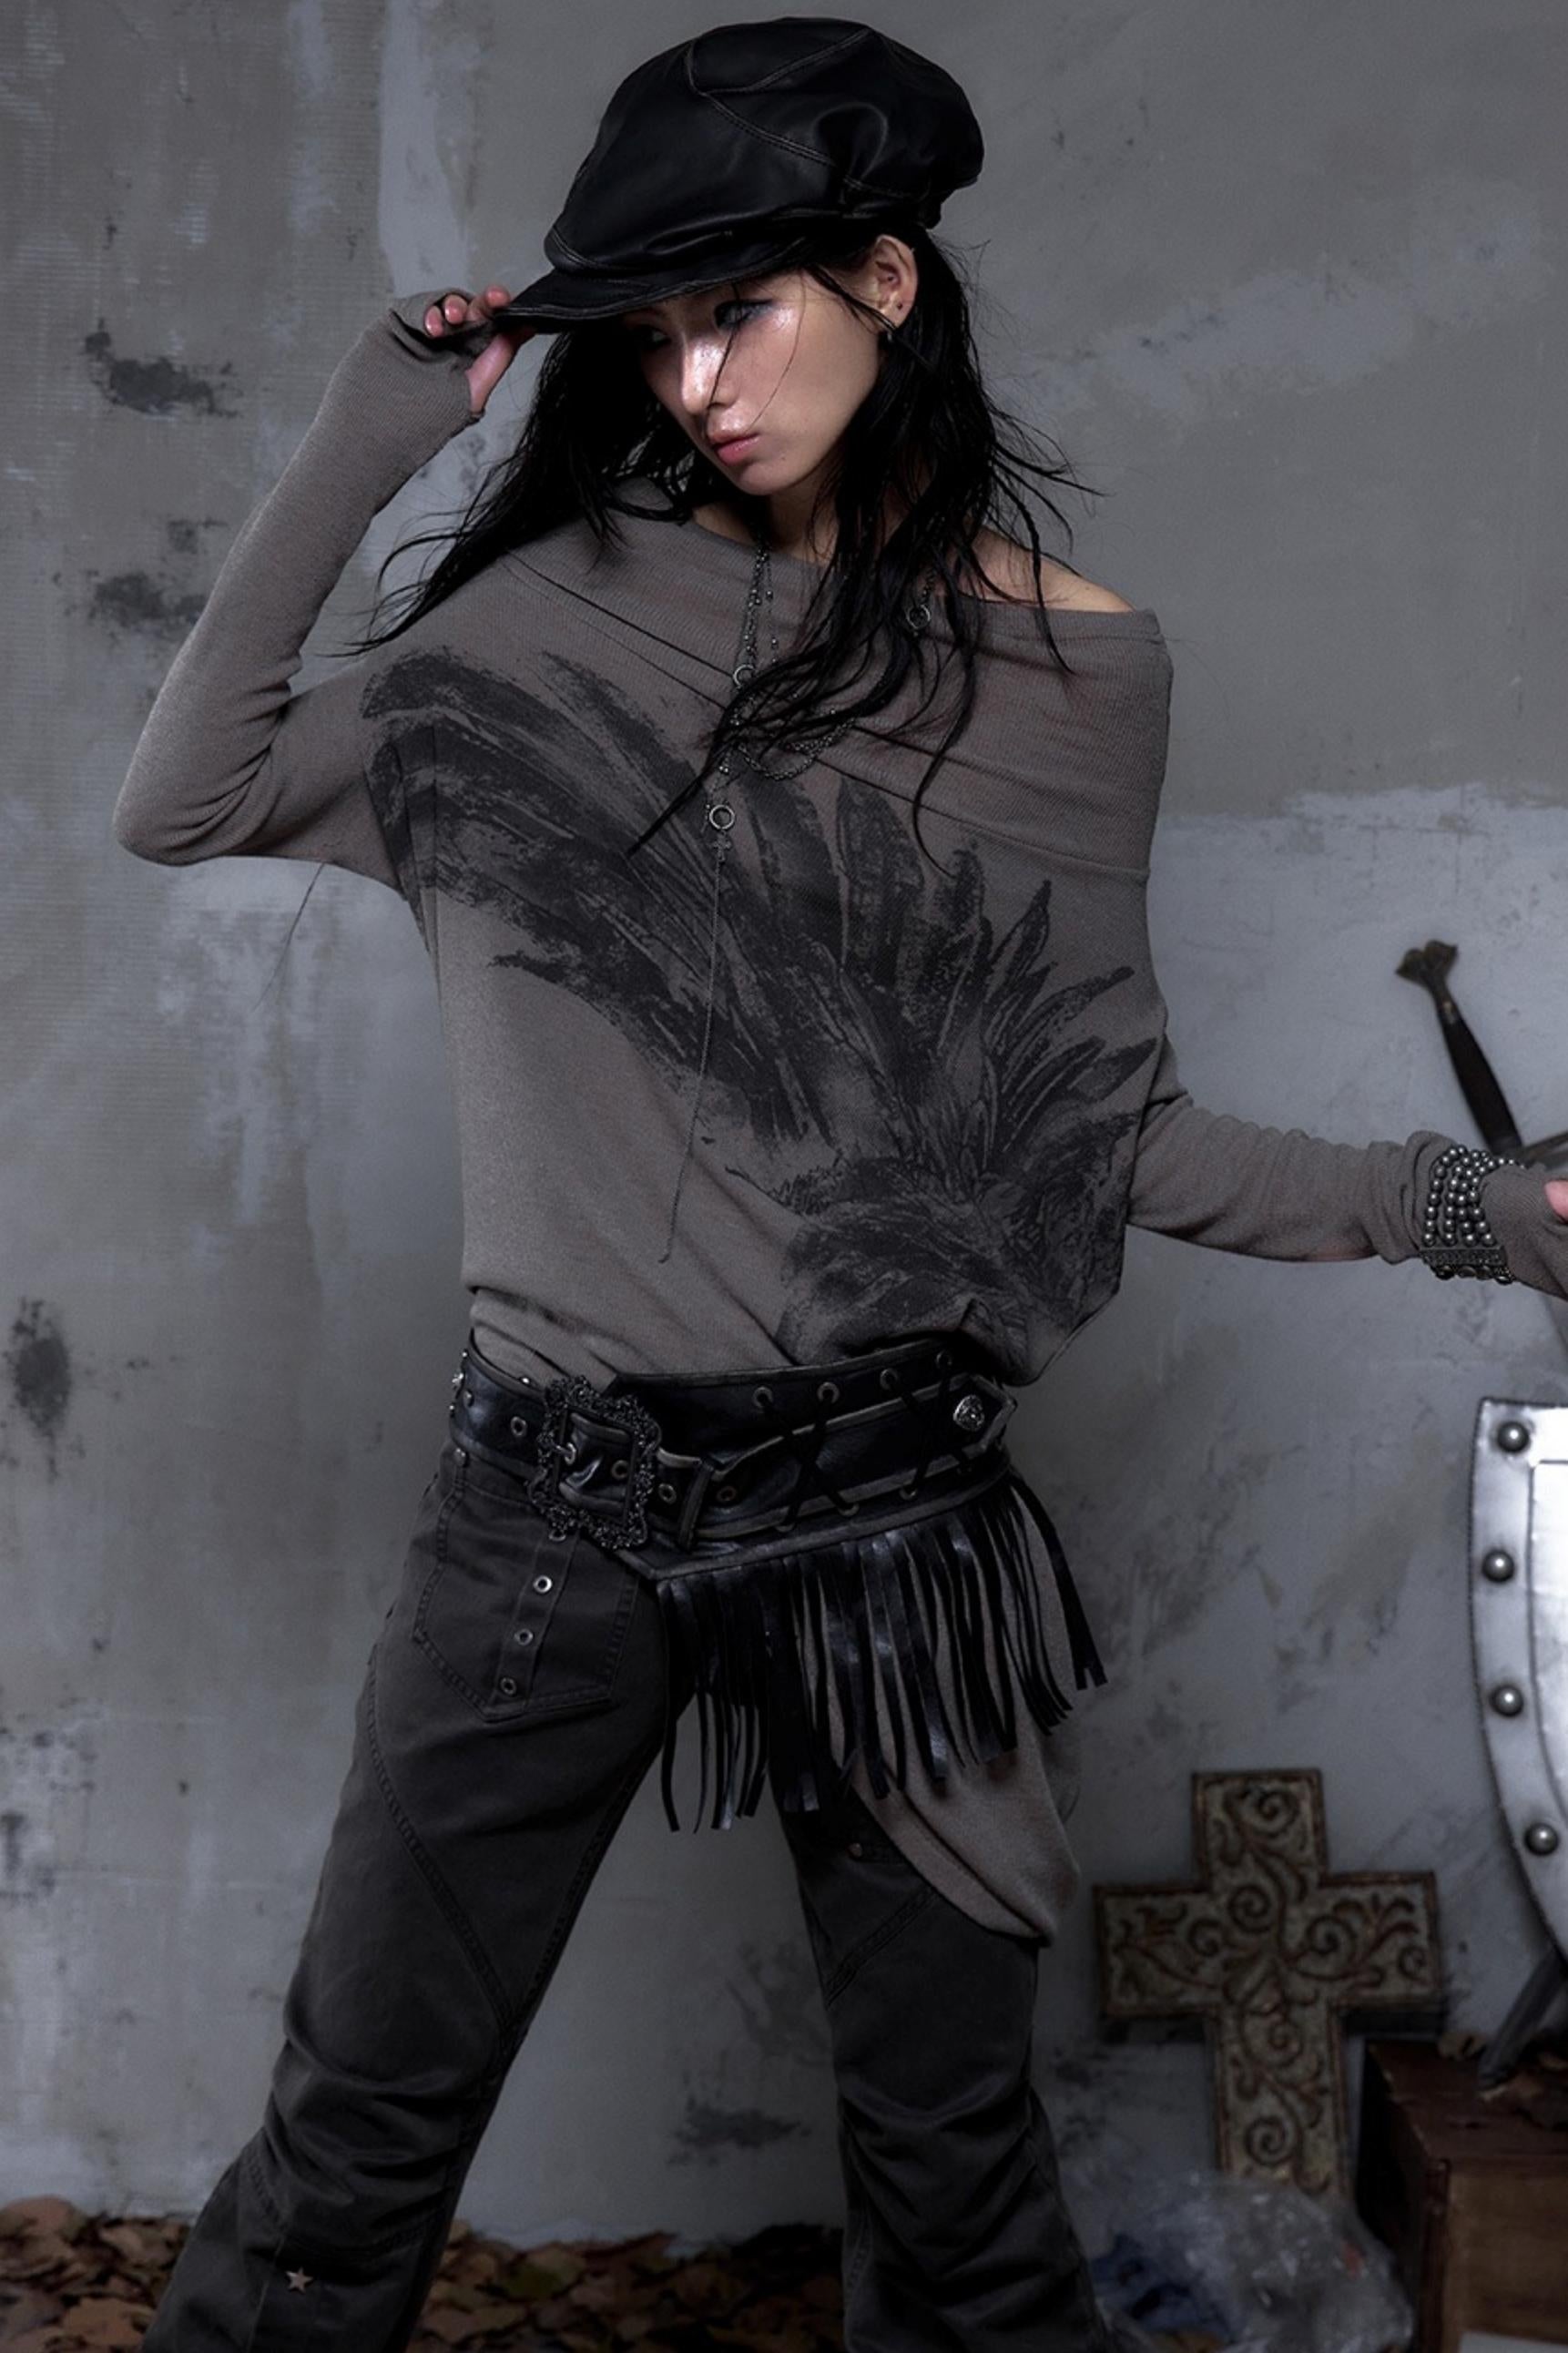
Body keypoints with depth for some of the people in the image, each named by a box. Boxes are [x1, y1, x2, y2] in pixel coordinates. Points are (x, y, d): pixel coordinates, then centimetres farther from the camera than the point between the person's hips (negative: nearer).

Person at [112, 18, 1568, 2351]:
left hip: (898, 1518, 0)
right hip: (557, 1511, 1)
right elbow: (182, 804, -1)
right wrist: (357, 445, -2)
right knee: (354, 2149, 11)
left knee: (954, 2163, 14)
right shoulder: (572, 612, 3)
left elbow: (1110, 1128, 4)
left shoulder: (1076, 668, 2)